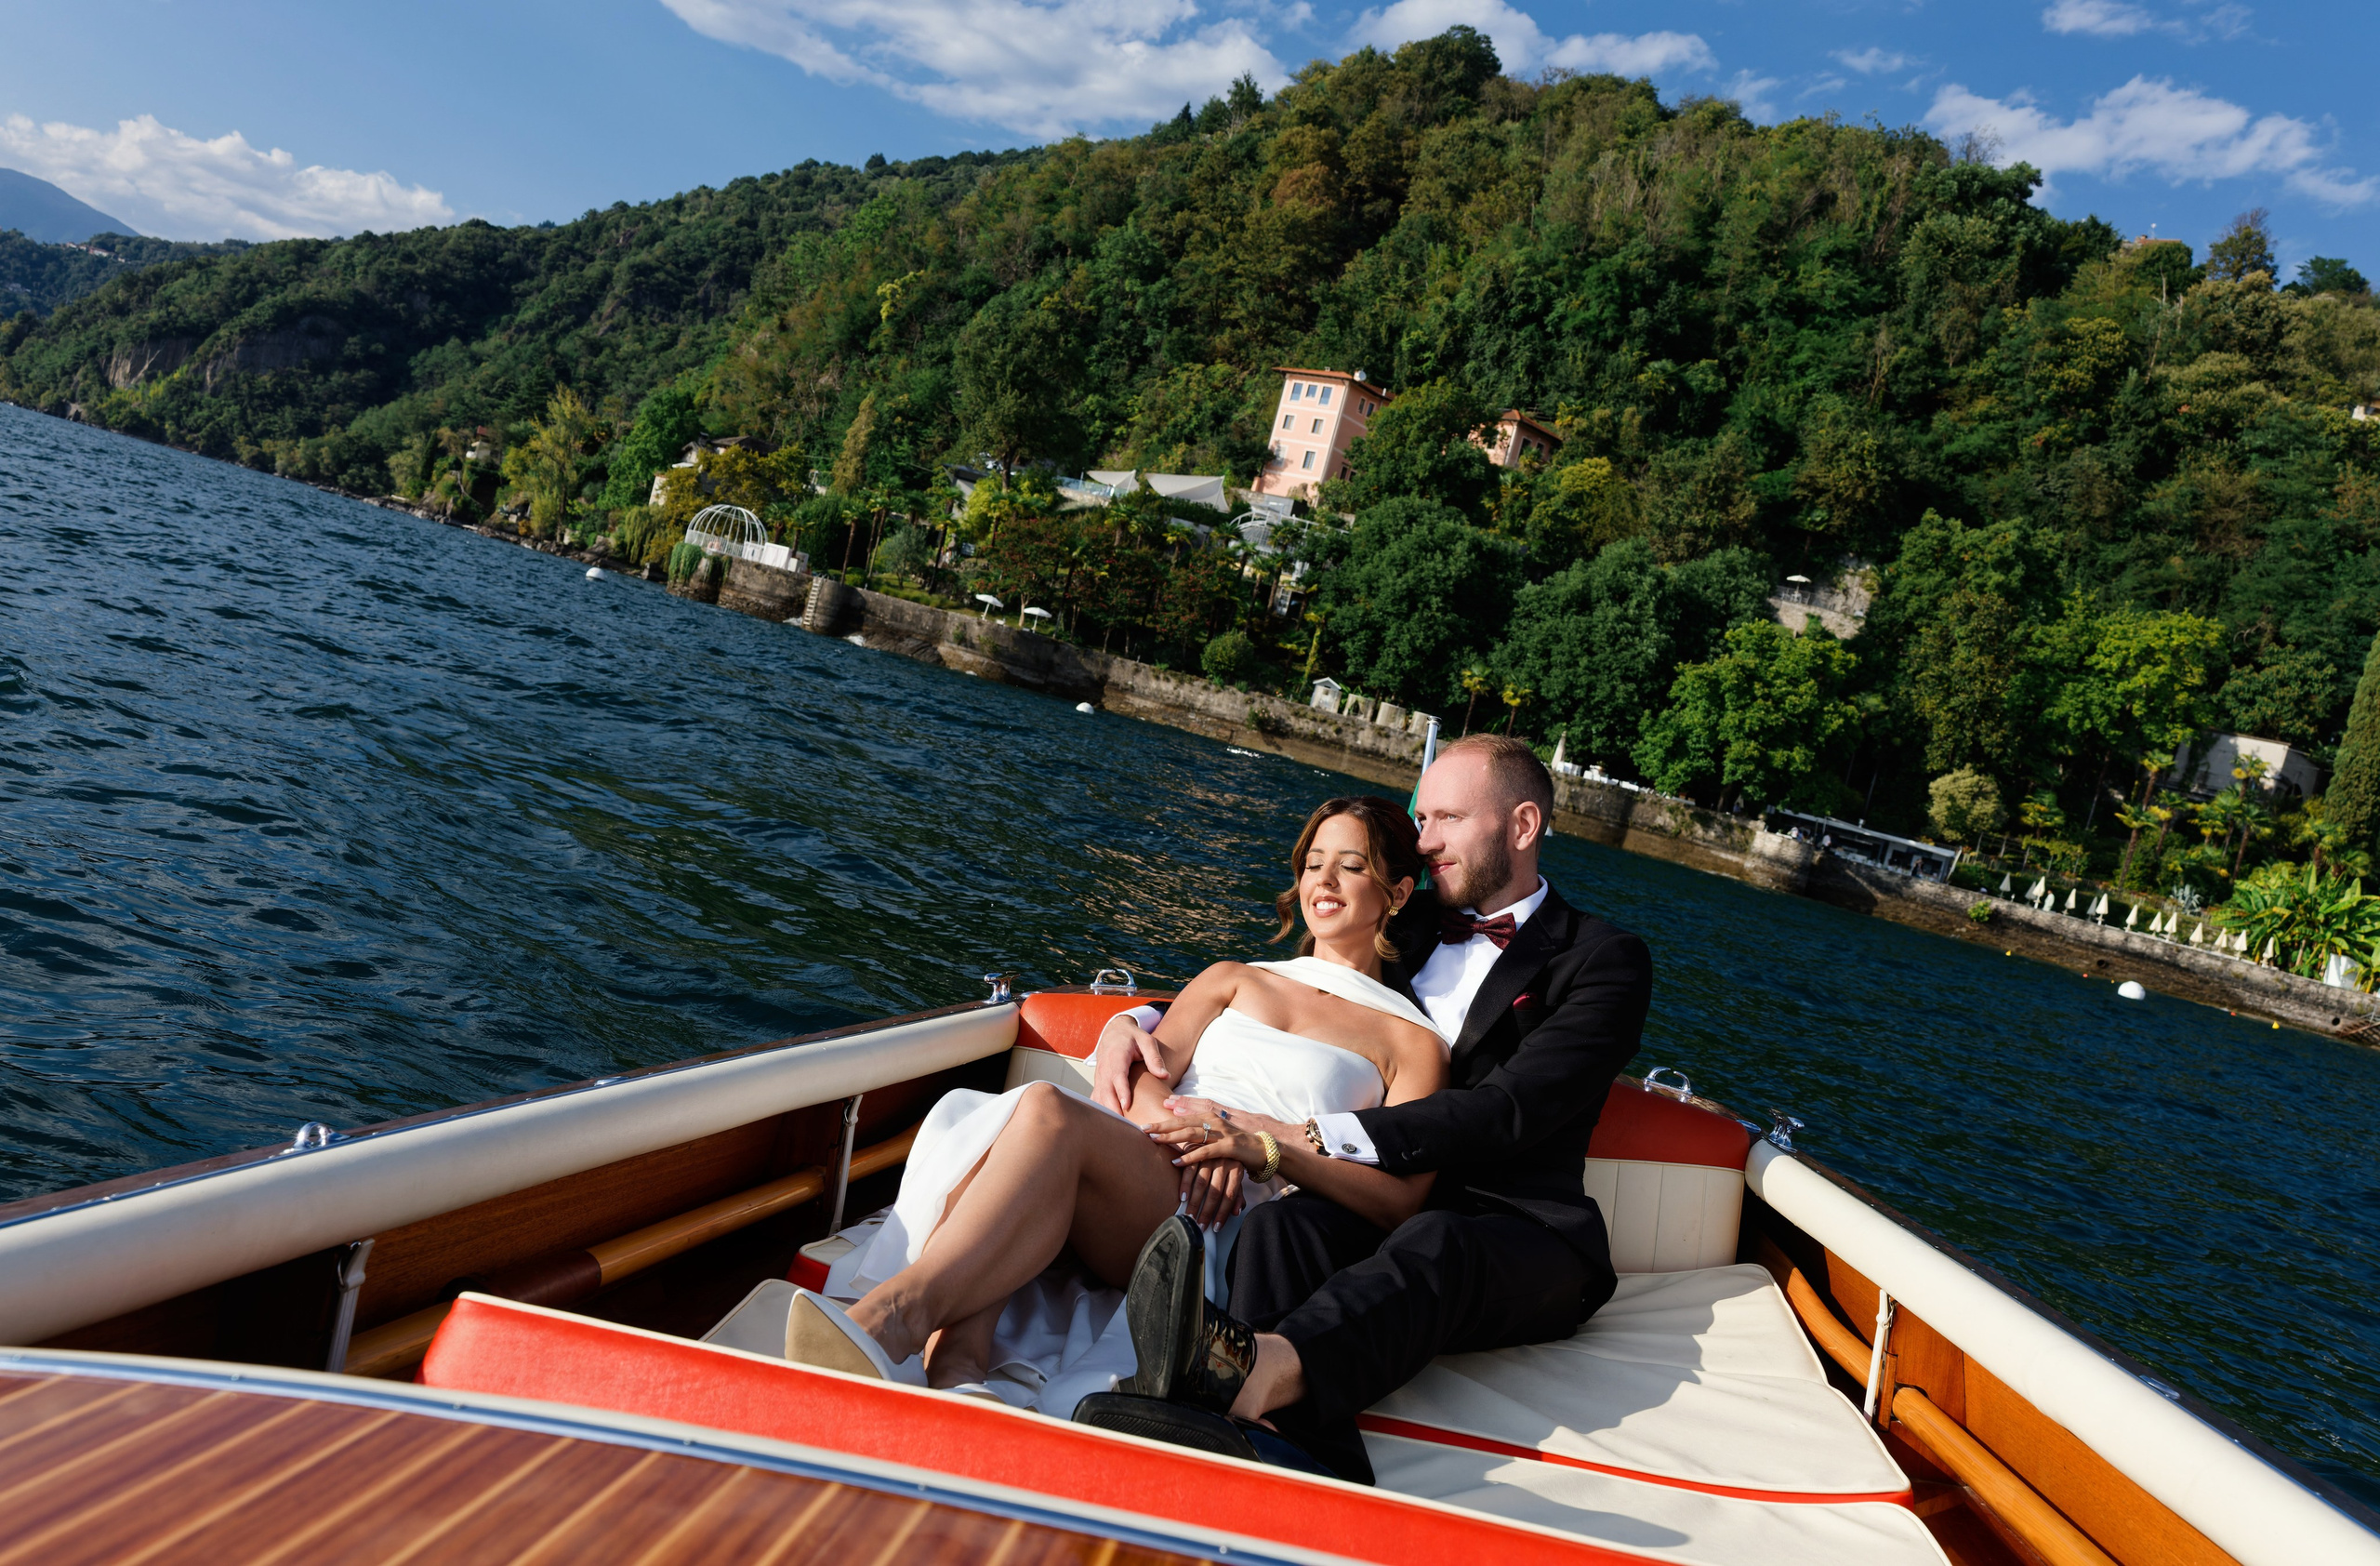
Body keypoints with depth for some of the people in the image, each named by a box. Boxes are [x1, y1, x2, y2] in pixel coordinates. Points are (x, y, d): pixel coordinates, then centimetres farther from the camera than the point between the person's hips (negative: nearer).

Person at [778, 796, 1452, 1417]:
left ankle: (890, 1320, -48)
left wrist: (1268, 1144, -10)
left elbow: (1402, 1203, 4)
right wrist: (1190, 1132, -11)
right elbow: (1140, 1076, 13)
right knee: (978, 1120, -32)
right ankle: (955, 1369, -50)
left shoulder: (1410, 1041, 18)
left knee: (1049, 1111, -34)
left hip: (1232, 1227, -4)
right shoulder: (1233, 980, 30)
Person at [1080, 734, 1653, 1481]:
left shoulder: (1605, 960, 3)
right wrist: (1132, 1022, 1)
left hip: (1524, 1232, -4)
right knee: (1278, 1226, -30)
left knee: (1435, 1243, -38)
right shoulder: (1408, 931, 21)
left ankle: (1260, 1369, -65)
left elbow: (1506, 1111, -13)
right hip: (1385, 1207, 4)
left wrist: (1299, 1136, -23)